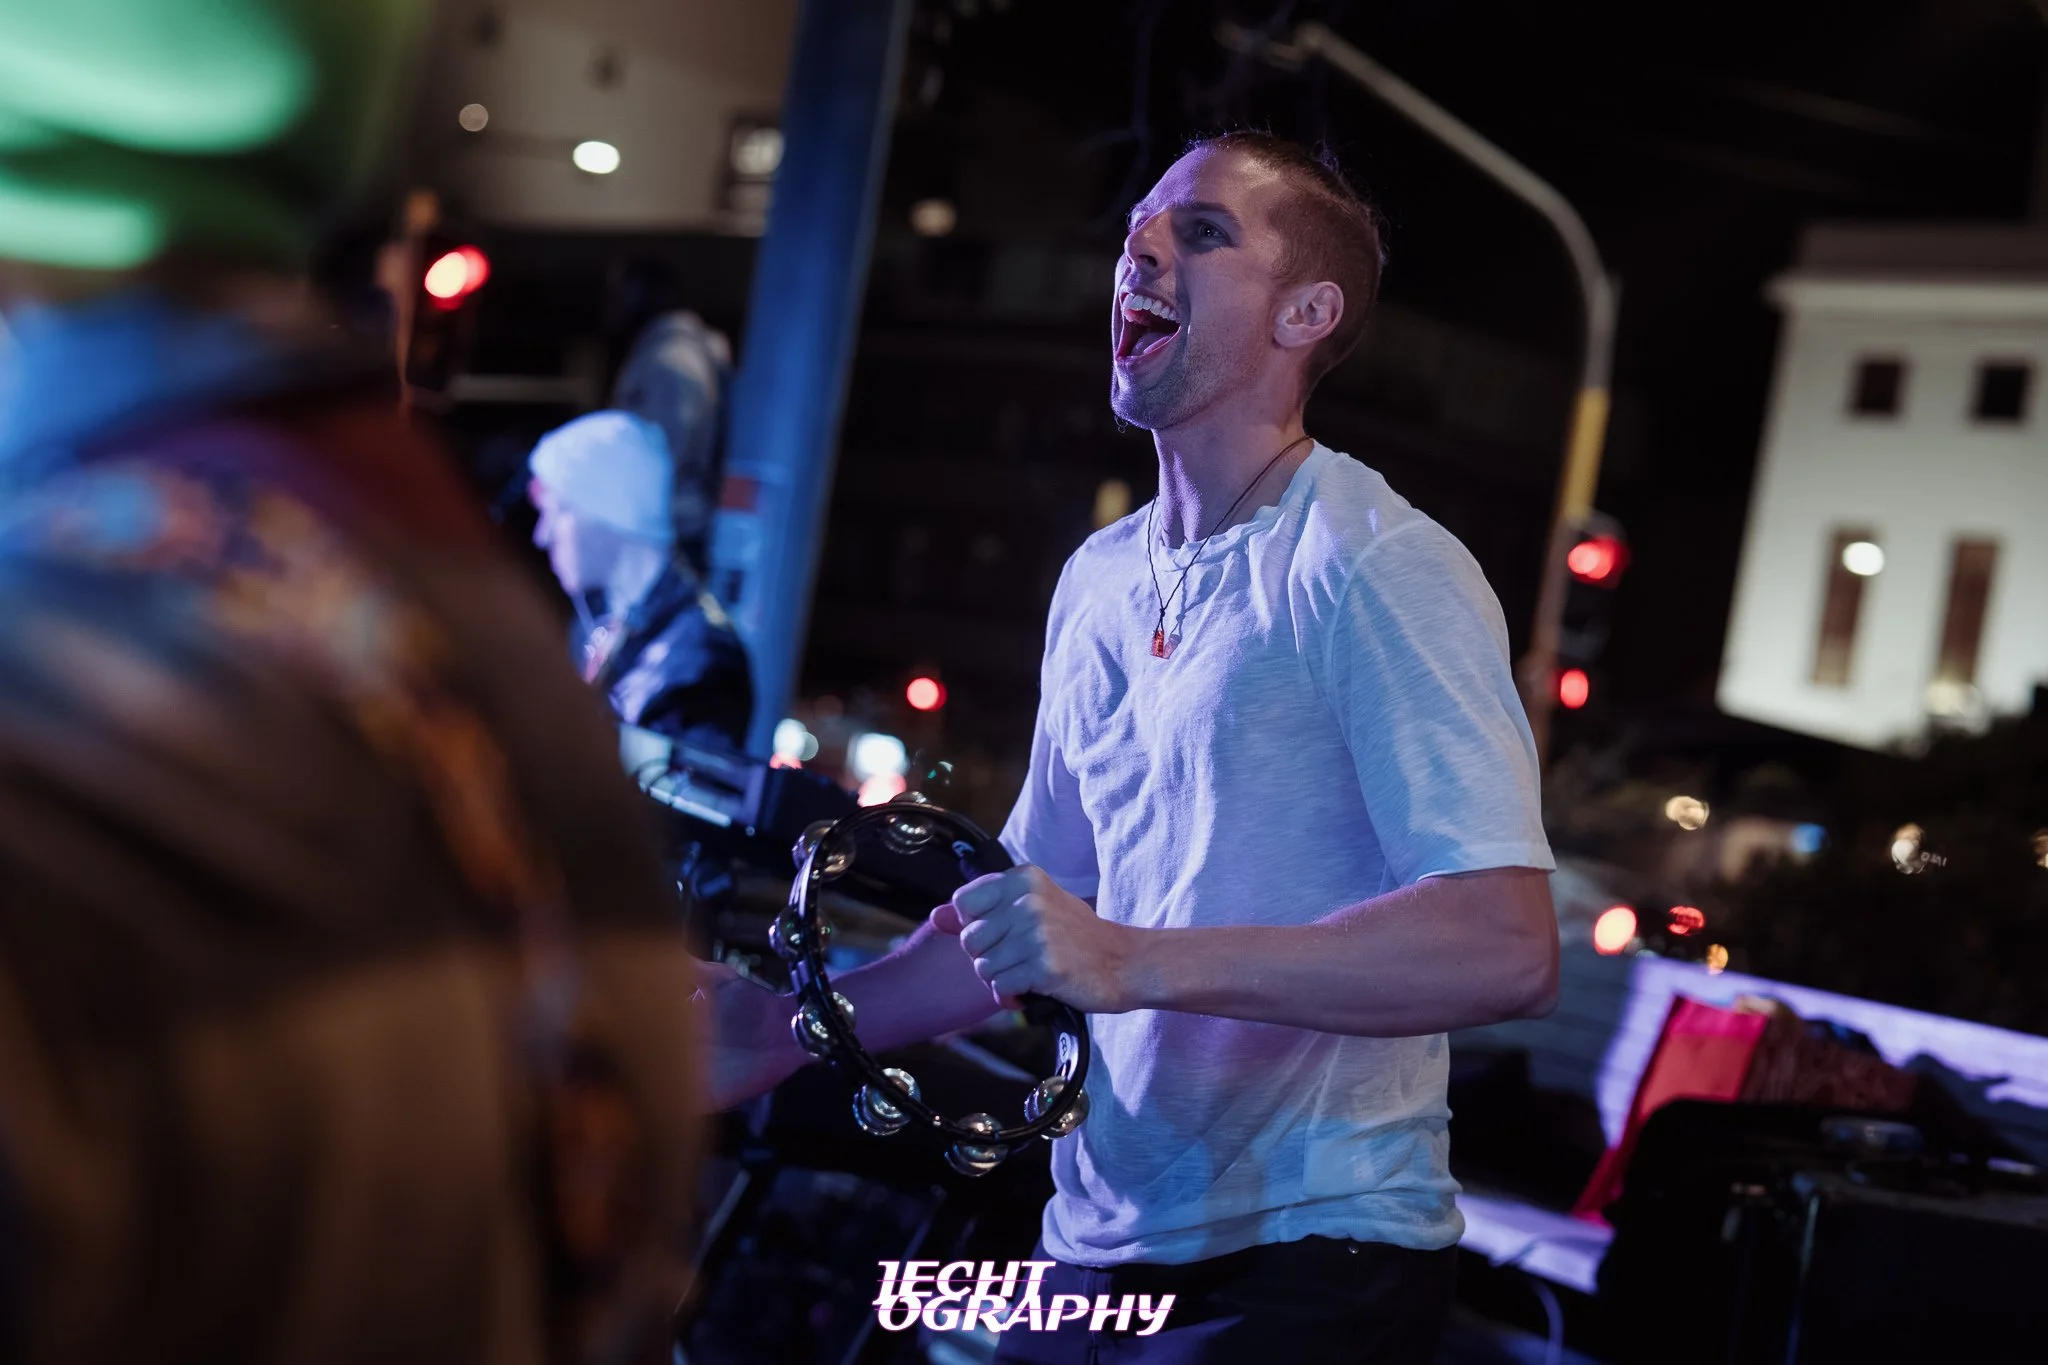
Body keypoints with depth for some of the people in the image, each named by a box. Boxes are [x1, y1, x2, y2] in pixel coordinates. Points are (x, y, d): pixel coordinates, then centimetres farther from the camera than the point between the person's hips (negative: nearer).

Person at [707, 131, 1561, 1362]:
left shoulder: (1379, 570, -13)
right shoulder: (1098, 581, 10)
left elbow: (1509, 948, -24)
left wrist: (1136, 961, -30)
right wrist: (784, 1034, 8)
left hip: (1307, 1265, -7)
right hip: (1096, 1255, 7)